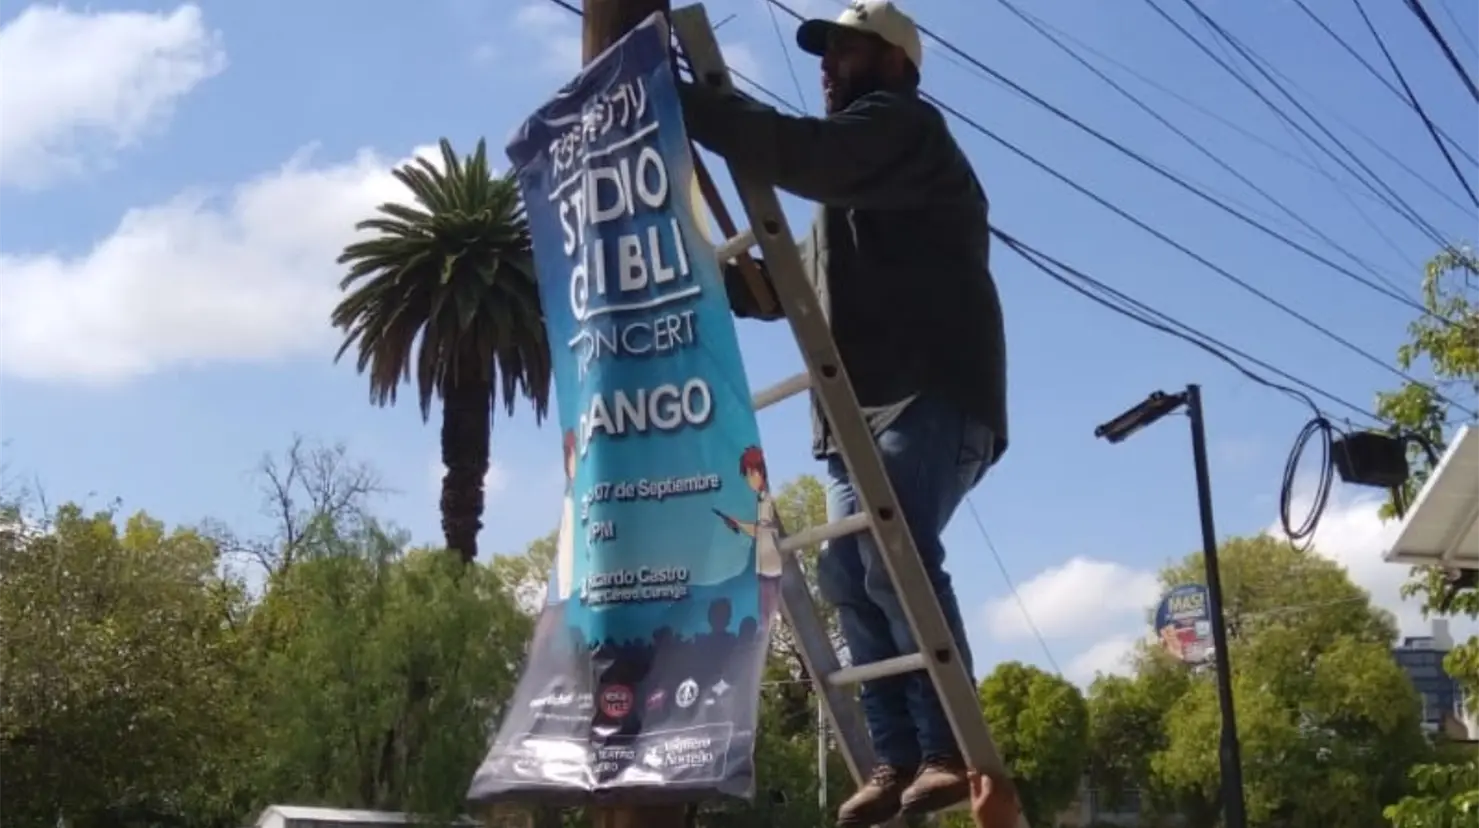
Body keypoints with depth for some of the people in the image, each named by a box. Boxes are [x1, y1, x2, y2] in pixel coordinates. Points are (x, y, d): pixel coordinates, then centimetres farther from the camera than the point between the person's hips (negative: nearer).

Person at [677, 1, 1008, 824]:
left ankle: (953, 754, -25)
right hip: (868, 410, 10)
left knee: (894, 556, -24)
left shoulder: (903, 127, 3)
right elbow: (786, 287, 34)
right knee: (851, 572, -3)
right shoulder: (851, 194, 33)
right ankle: (899, 760, -6)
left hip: (931, 398, -10)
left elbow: (801, 153, -17)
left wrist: (686, 101, -14)